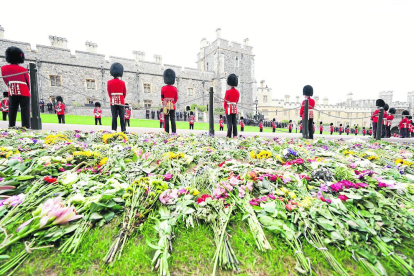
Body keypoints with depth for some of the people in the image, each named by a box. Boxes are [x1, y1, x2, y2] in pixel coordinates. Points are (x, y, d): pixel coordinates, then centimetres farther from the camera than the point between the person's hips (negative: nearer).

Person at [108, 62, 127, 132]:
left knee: (114, 116, 2)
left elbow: (109, 93, 7)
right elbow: (125, 93, 6)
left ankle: (114, 130, 2)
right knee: (122, 117, 0)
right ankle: (123, 130, -1)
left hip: (113, 102, 1)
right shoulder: (122, 82, 1)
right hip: (121, 102, -1)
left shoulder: (109, 82, 2)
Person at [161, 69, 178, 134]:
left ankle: (167, 133, 1)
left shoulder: (163, 88, -1)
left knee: (166, 120, 1)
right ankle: (174, 133, 1)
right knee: (173, 120, 2)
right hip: (173, 106, 1)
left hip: (166, 106, -1)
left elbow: (162, 98, 9)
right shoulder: (175, 89, 3)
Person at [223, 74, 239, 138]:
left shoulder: (228, 92, -9)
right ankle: (235, 135, 10)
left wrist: (224, 108, 10)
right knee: (234, 122, 8)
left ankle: (229, 135, -3)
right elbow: (237, 101, 15)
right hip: (235, 109, 5)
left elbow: (225, 101, -4)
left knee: (229, 122, -5)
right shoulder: (237, 92, 8)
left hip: (229, 108, -5)